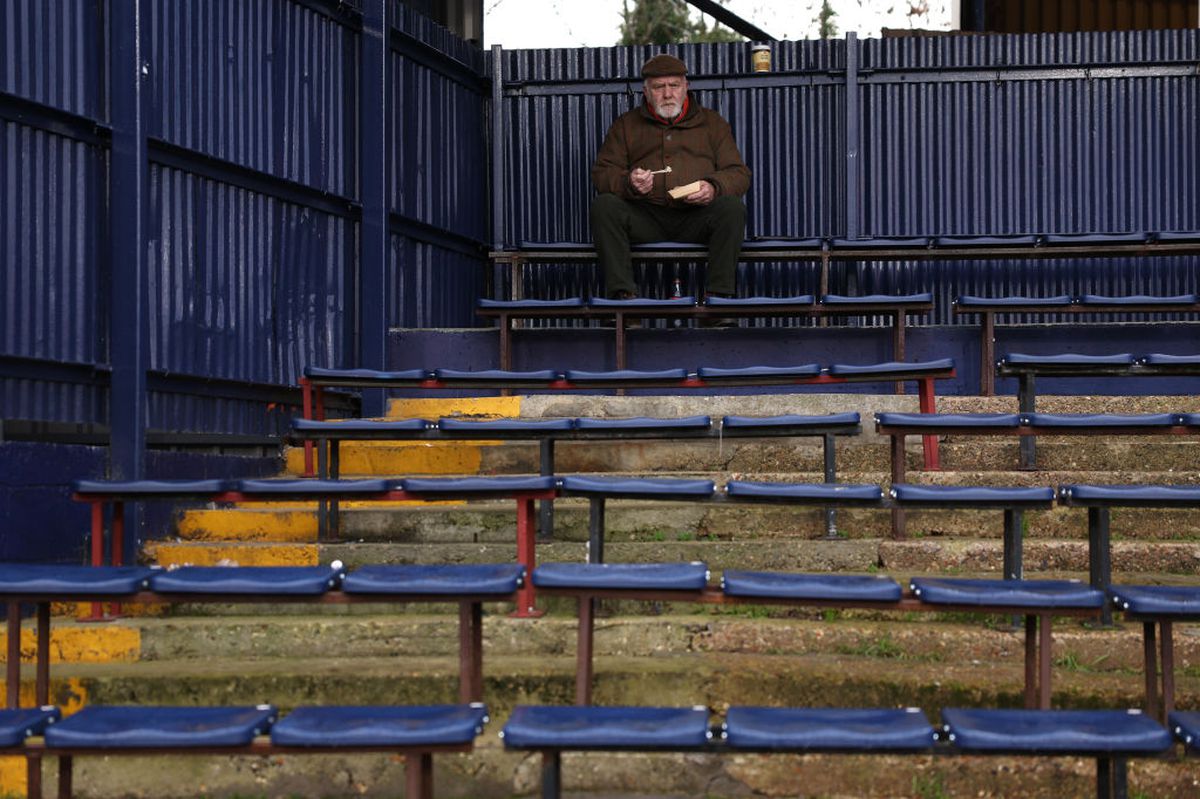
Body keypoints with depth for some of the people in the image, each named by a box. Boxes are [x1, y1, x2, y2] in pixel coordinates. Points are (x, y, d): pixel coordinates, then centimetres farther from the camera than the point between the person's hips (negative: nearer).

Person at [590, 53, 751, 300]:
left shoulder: (712, 122, 19)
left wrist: (713, 188, -13)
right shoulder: (626, 125, 19)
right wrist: (629, 183, -15)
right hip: (646, 217, 0)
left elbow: (739, 174, 11)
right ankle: (622, 293, -33)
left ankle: (719, 294, -29)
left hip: (697, 216, 0)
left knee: (733, 207, -30)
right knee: (603, 205, -28)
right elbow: (602, 174, 9)